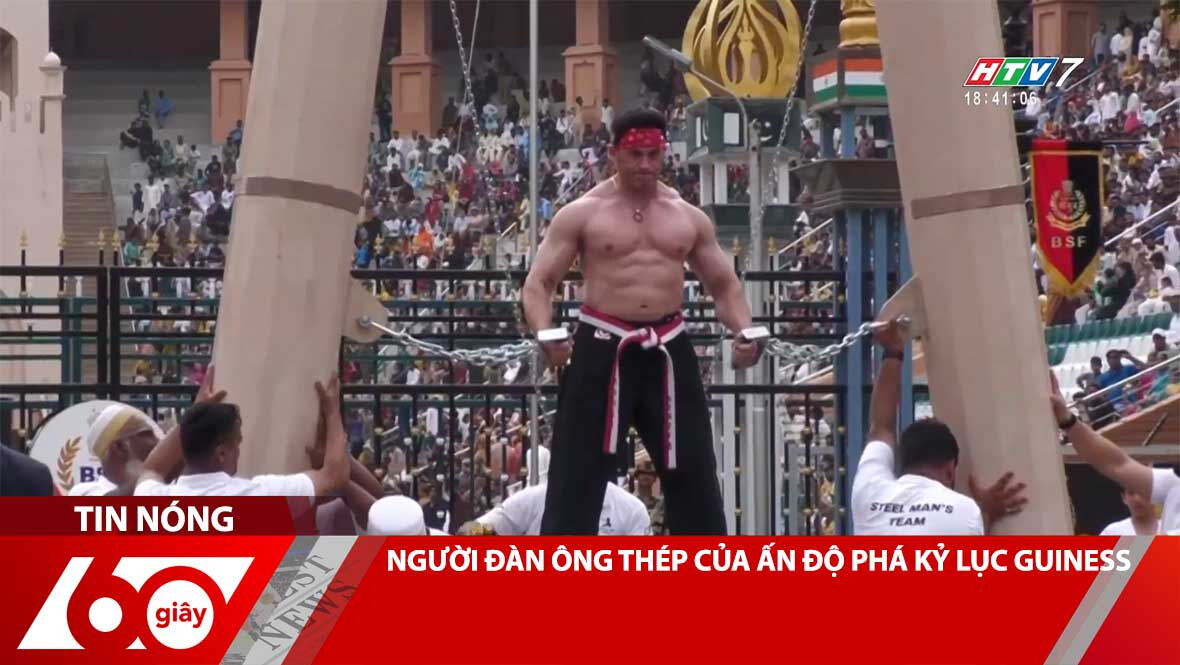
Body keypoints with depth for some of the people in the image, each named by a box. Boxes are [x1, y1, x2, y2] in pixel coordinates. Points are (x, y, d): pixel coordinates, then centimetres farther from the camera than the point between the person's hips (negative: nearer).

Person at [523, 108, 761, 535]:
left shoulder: (689, 217, 10)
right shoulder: (582, 214, -1)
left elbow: (724, 284, 17)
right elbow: (539, 282, -2)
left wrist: (744, 332, -3)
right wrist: (545, 334, -21)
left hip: (668, 350, 4)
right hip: (603, 348, -3)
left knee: (692, 472, 8)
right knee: (577, 473, -6)